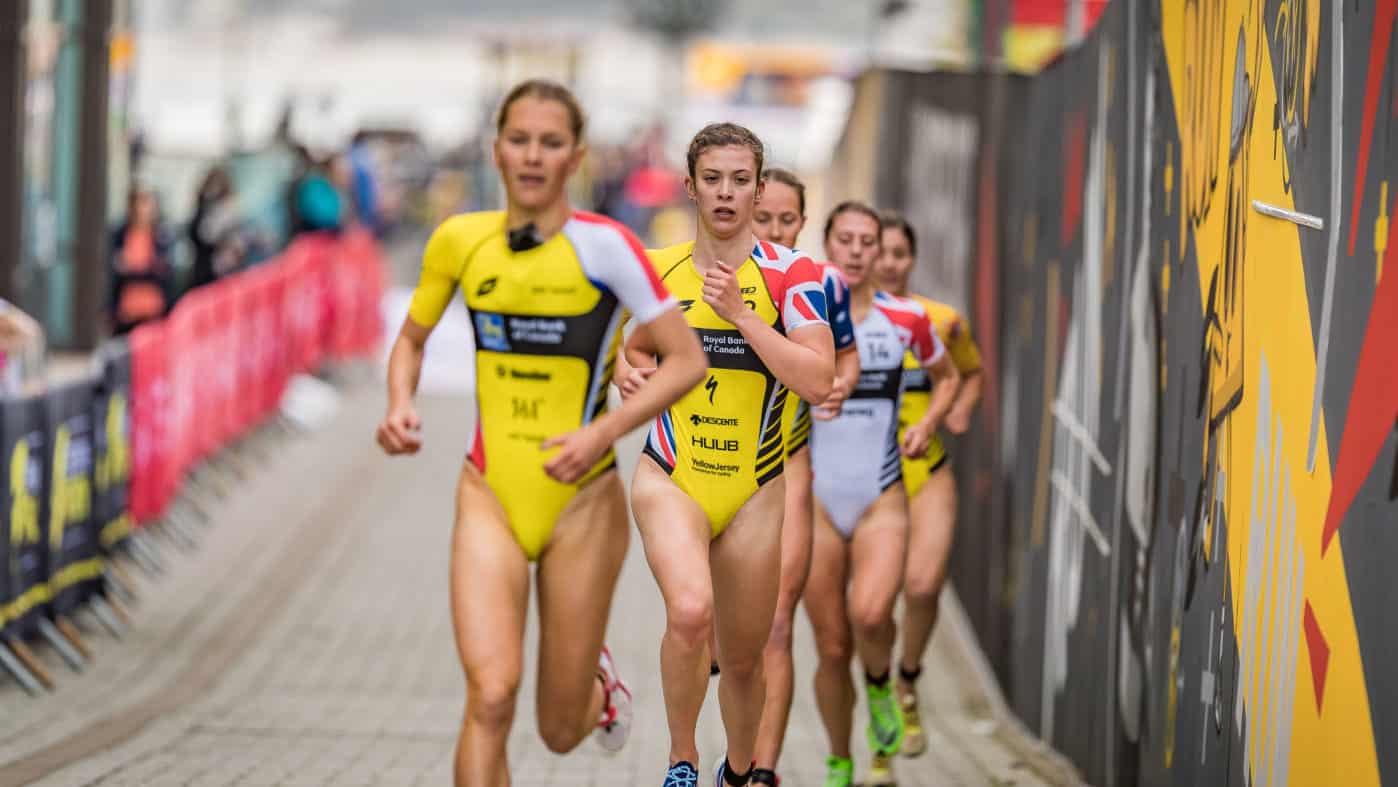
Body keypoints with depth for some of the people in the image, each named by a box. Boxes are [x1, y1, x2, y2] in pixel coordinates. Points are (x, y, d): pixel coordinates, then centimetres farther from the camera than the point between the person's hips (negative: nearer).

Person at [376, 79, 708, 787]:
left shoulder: (602, 245, -14)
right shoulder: (459, 241, -3)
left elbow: (687, 360, -13)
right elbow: (411, 339, 14)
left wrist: (604, 432, -25)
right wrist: (400, 406, -6)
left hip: (583, 504, -1)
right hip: (490, 497, 1)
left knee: (561, 730, 9)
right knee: (490, 695, -20)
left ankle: (598, 680, 47)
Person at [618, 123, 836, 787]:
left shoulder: (789, 273, -6)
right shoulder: (658, 269, 2)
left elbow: (818, 383, -17)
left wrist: (742, 314, -21)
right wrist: (631, 374, -2)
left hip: (753, 493, 0)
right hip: (670, 480, 0)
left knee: (743, 658, 12)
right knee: (690, 610, -30)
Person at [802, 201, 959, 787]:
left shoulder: (906, 319, 1)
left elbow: (947, 377, 19)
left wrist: (928, 423, 1)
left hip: (882, 501, 0)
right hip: (817, 500, 0)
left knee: (870, 613, -27)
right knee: (832, 648, 1)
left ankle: (881, 686, 7)